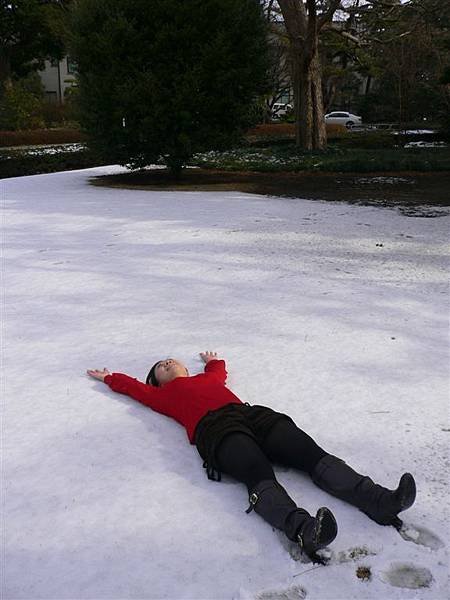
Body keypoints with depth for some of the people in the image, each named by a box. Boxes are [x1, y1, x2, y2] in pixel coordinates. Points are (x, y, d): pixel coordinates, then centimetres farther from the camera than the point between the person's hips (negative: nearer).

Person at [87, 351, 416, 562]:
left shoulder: (207, 376, 40)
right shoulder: (164, 394, 28)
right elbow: (132, 385, 38)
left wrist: (213, 358, 80)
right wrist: (108, 377, 55)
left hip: (253, 414, 5)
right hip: (216, 428, -5)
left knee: (313, 454, -19)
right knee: (260, 475, -35)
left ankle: (379, 500, -34)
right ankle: (303, 528, -59)